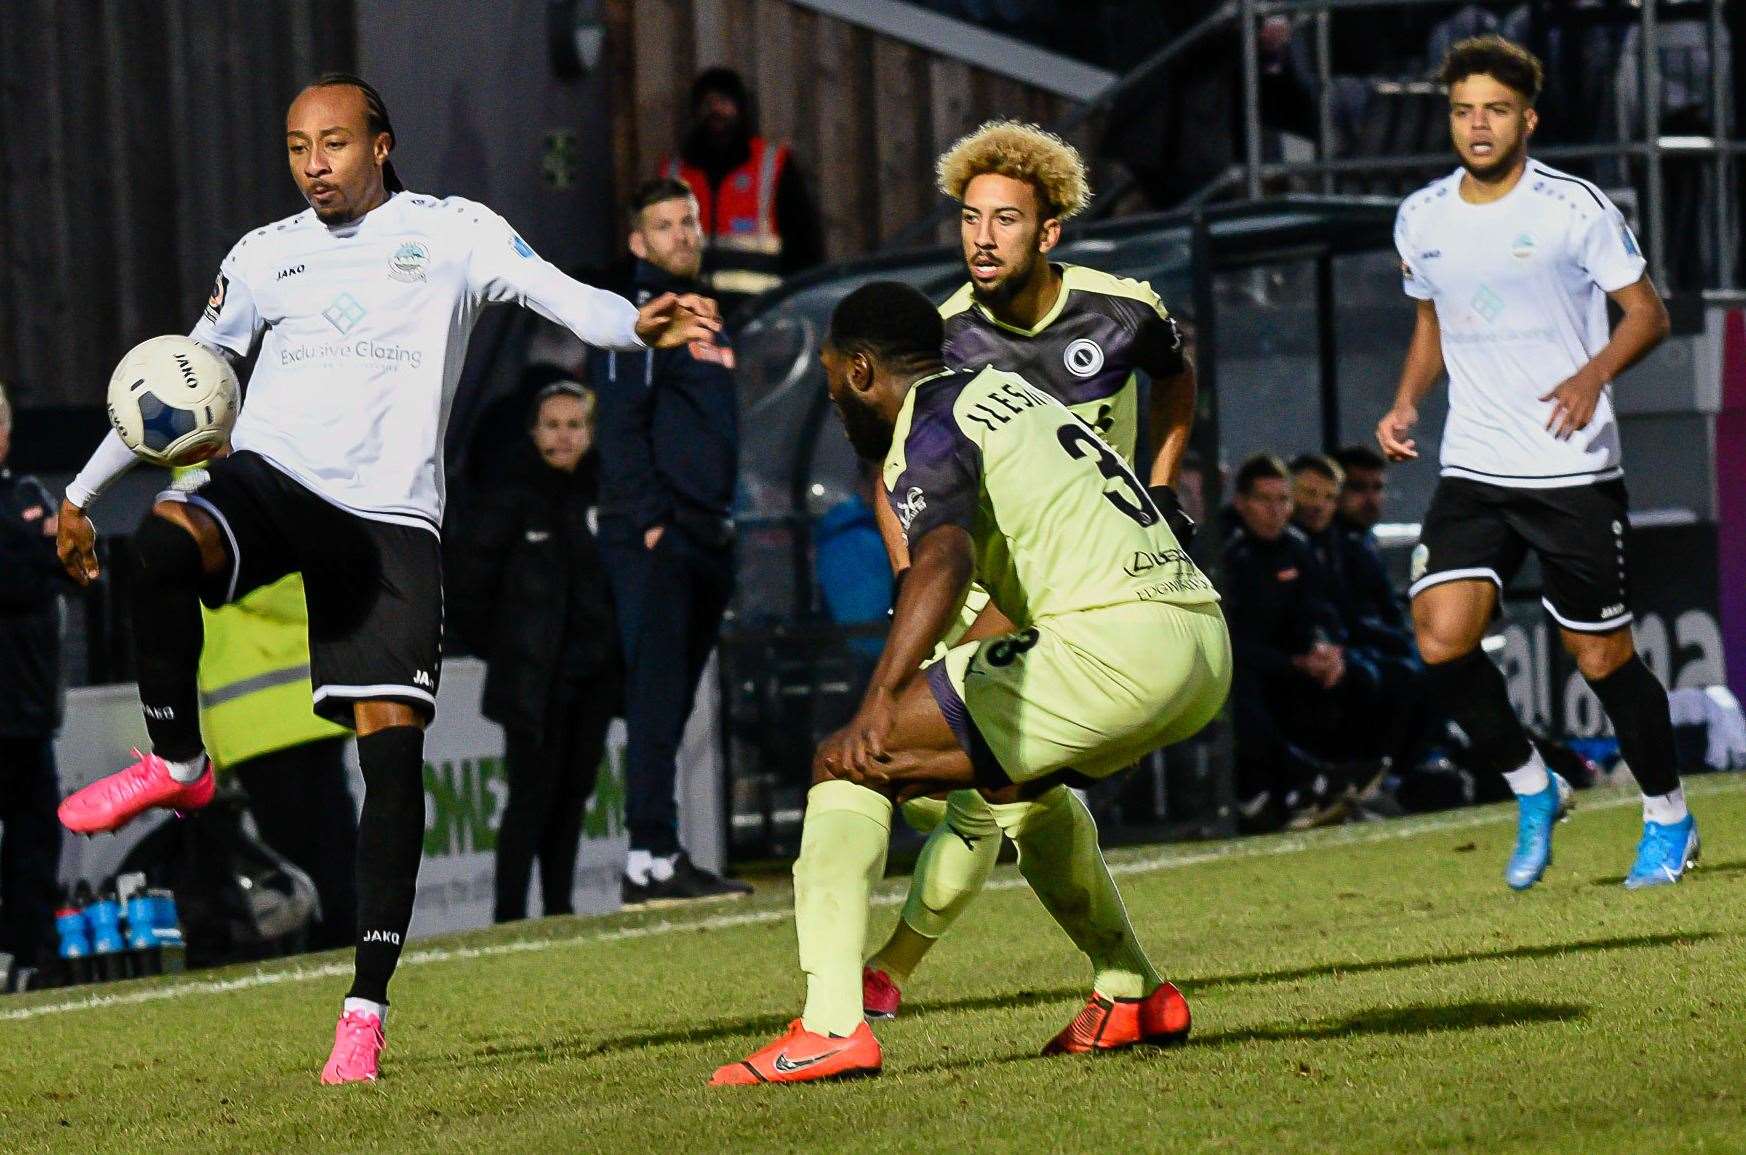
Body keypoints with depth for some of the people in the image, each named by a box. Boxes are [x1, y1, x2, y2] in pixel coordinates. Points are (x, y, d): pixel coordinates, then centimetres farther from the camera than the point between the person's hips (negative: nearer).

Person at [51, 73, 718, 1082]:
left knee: (392, 744, -11)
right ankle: (177, 762, -13)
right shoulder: (264, 256, 18)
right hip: (270, 478, 2)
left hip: (391, 516, -2)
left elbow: (558, 294, -8)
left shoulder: (451, 232, 7)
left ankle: (368, 1008, -8)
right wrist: (82, 491, 29)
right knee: (164, 539, -33)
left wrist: (636, 324, -31)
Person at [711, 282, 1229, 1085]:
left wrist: (880, 702, -35)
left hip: (1113, 643, -9)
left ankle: (831, 1027, -17)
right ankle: (1132, 997, 40)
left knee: (848, 765, -5)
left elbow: (945, 557, -24)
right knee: (1020, 774, 38)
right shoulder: (1007, 389, 26)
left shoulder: (928, 433, -2)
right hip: (1208, 646, 9)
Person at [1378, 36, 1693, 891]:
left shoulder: (1574, 207, -7)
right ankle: (1532, 789, 10)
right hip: (1472, 468, 4)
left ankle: (1668, 817, 22)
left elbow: (1647, 311, -3)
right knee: (1440, 639, -13)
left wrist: (1594, 374, -21)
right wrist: (1406, 403, 6)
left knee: (1602, 657, 1)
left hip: (1574, 469, -4)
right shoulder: (1421, 219, 7)